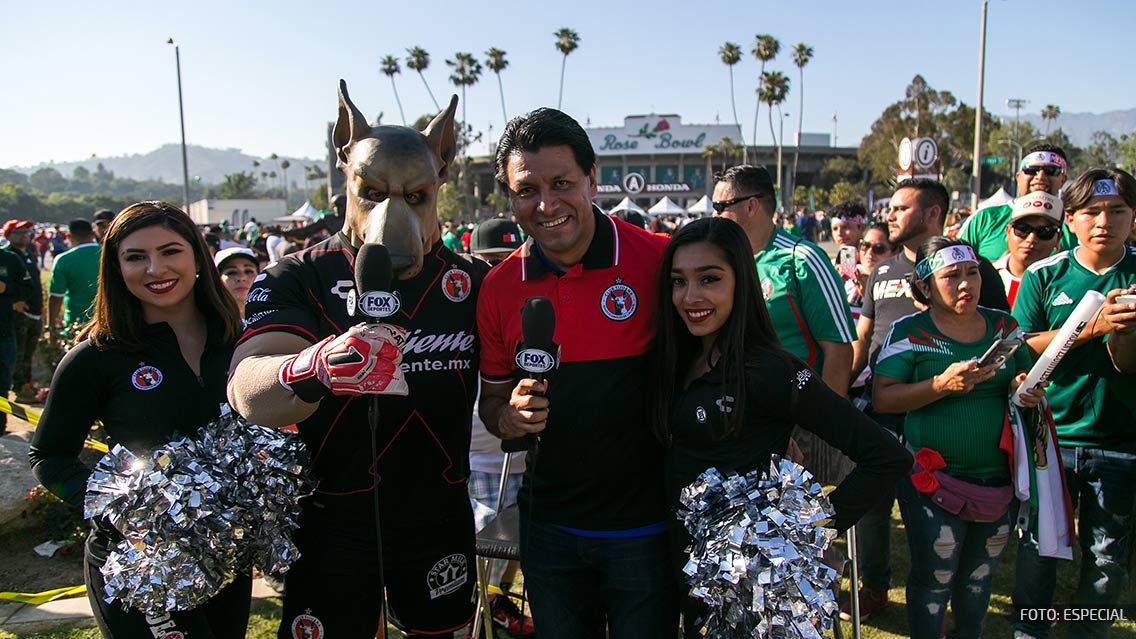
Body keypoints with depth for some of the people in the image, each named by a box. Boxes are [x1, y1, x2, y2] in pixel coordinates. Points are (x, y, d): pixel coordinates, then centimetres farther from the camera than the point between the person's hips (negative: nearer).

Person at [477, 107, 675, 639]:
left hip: (646, 526, -3)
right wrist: (511, 416, -14)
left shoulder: (661, 260, -14)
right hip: (549, 528, 3)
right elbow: (493, 401, 8)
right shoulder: (499, 287, -3)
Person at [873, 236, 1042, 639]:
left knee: (979, 580, 18)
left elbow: (1025, 376, 19)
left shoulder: (1004, 325, 7)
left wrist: (1027, 389, -5)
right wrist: (942, 385, -24)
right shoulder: (909, 331, -6)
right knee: (933, 582, 4)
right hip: (933, 482, -4)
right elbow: (882, 399, -12)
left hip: (1000, 480, 4)